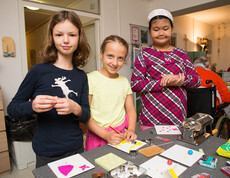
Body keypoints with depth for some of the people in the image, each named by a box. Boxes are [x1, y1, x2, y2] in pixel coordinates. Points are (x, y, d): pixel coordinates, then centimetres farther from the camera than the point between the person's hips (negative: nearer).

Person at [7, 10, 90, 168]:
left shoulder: (81, 76, -2)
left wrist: (76, 109, -24)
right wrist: (32, 106, -24)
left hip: (76, 149, 3)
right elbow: (12, 108, -3)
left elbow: (86, 116, -2)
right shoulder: (39, 71, -11)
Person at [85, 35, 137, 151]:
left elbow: (130, 110, 11)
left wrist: (131, 130, -6)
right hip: (97, 136, -3)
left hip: (121, 135, 3)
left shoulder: (124, 81, 8)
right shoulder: (90, 79, -8)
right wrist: (106, 135, -15)